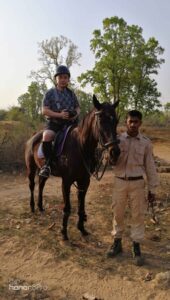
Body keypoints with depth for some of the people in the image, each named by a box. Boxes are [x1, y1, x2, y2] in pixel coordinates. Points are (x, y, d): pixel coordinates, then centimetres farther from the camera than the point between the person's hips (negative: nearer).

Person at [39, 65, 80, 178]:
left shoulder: (71, 93, 13)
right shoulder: (50, 93, 1)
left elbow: (78, 107, 18)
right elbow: (44, 111, -5)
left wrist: (76, 114, -8)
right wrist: (59, 115, -19)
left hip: (70, 123, 4)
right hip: (54, 123, -4)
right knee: (47, 136, -33)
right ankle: (48, 164, -21)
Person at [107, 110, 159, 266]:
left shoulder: (146, 142, -3)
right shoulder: (117, 139, -2)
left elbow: (150, 167, 0)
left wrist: (152, 189, 0)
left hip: (137, 183, -1)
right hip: (120, 182, 1)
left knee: (138, 215, 7)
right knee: (118, 213, 12)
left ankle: (136, 247, 23)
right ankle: (117, 243, 31)